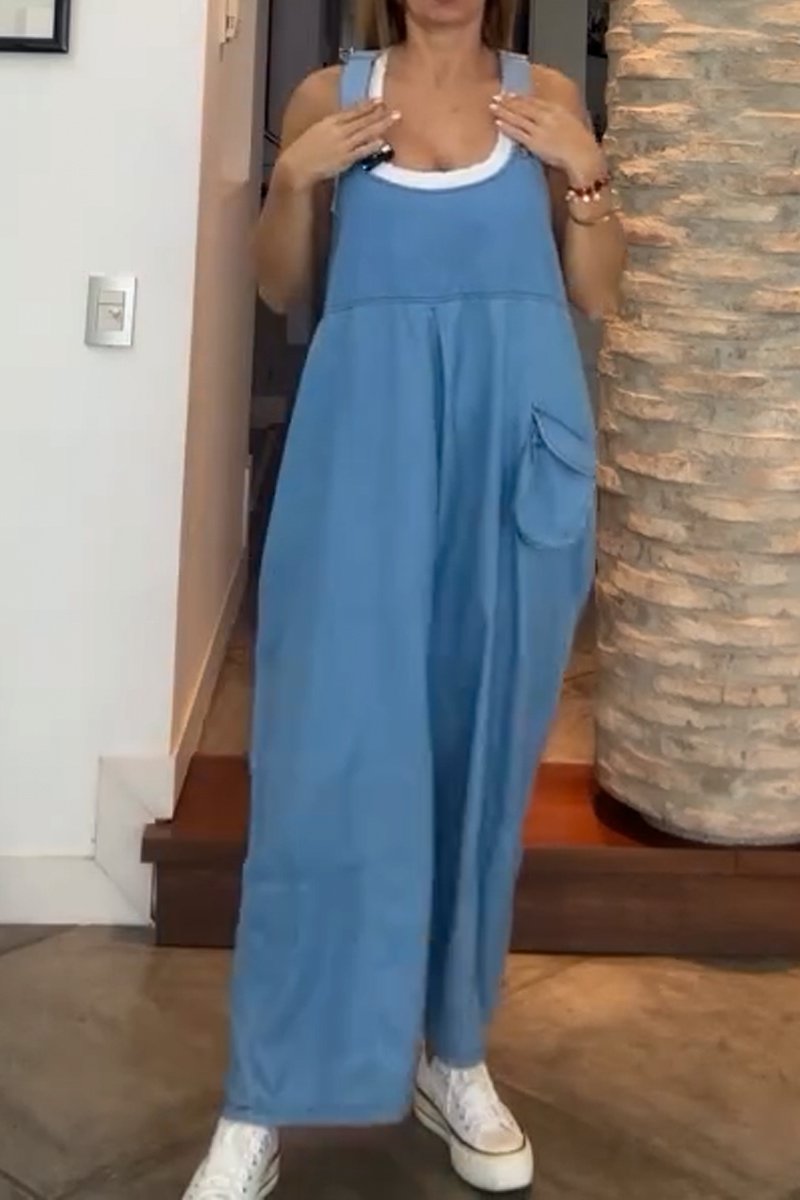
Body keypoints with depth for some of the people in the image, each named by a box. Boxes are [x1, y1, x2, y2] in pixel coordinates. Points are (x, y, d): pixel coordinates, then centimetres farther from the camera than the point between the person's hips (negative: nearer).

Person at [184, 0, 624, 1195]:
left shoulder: (546, 99, 10)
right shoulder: (329, 96, 9)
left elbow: (596, 295, 9)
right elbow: (281, 287, 12)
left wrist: (584, 172, -5)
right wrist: (297, 177, -4)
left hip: (514, 445, 1)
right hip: (368, 436, -1)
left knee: (483, 736, 6)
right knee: (332, 737, -6)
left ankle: (454, 1054, 22)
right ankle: (262, 1101, 2)